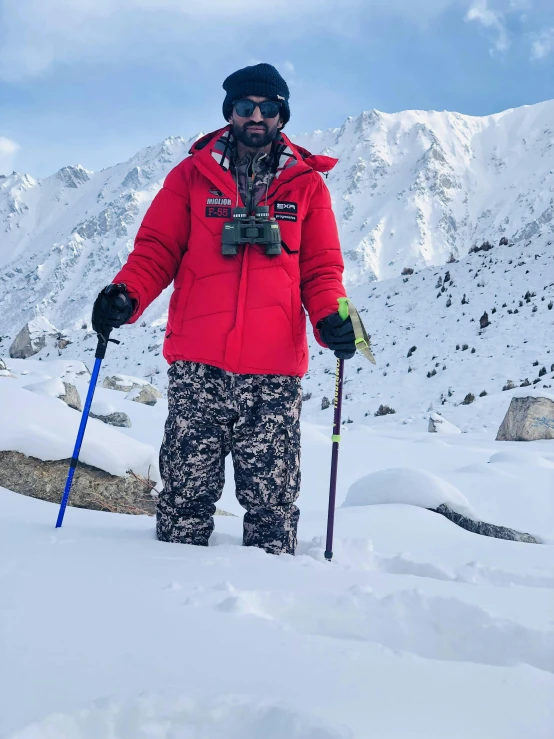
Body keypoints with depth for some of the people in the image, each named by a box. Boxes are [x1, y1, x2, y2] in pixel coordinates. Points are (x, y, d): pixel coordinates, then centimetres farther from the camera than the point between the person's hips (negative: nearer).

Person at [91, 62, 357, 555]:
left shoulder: (306, 184, 13)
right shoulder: (192, 175, 12)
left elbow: (321, 267, 11)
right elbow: (156, 250, 8)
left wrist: (331, 317, -10)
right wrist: (126, 296, -12)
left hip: (274, 372, 0)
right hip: (197, 367, 0)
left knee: (273, 500, 4)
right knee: (188, 491, 3)